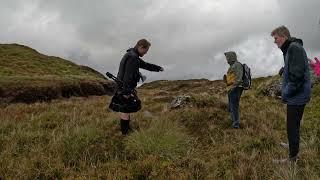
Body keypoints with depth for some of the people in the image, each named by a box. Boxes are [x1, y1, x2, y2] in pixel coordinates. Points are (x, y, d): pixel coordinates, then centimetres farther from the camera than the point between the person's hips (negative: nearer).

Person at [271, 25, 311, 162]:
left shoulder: (294, 48, -18)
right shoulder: (289, 49, 14)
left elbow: (297, 75, -26)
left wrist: (286, 93, -17)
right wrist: (285, 91, 14)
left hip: (297, 97, -10)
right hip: (295, 96, 10)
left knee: (292, 127, 0)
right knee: (293, 126, 22)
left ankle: (293, 157, 13)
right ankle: (293, 147, 39)